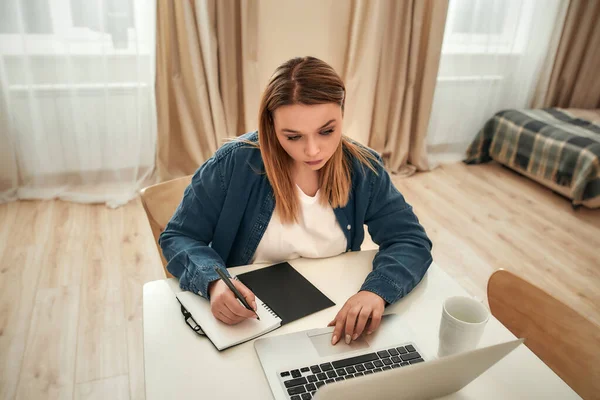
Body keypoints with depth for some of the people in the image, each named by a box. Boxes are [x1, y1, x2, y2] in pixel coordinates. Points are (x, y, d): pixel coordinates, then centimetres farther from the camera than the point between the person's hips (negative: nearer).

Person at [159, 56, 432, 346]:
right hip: (247, 321, -1)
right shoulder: (234, 164, -15)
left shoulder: (363, 169, -8)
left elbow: (412, 241, -7)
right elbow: (178, 237, -8)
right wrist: (213, 282, -29)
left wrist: (377, 290, -28)